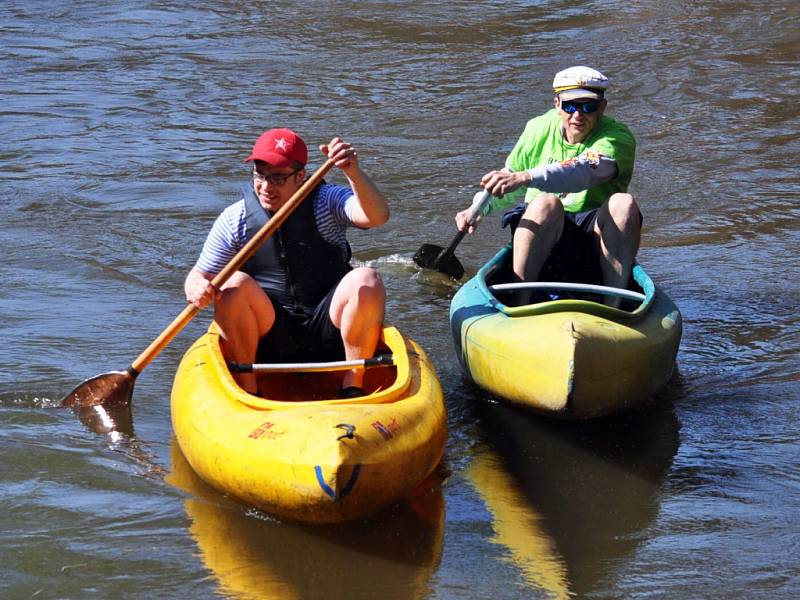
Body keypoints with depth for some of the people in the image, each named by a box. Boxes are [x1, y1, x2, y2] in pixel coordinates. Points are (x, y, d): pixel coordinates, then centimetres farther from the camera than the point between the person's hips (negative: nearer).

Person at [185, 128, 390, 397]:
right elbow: (199, 275, 5)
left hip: (328, 332, -1)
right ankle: (246, 391, -17)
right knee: (236, 284, -27)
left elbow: (378, 216, -23)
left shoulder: (327, 202, -3)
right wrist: (197, 287, -21)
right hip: (267, 336, 1)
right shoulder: (234, 220, 1)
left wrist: (354, 173, -41)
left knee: (366, 281, -27)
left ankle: (353, 385, -17)